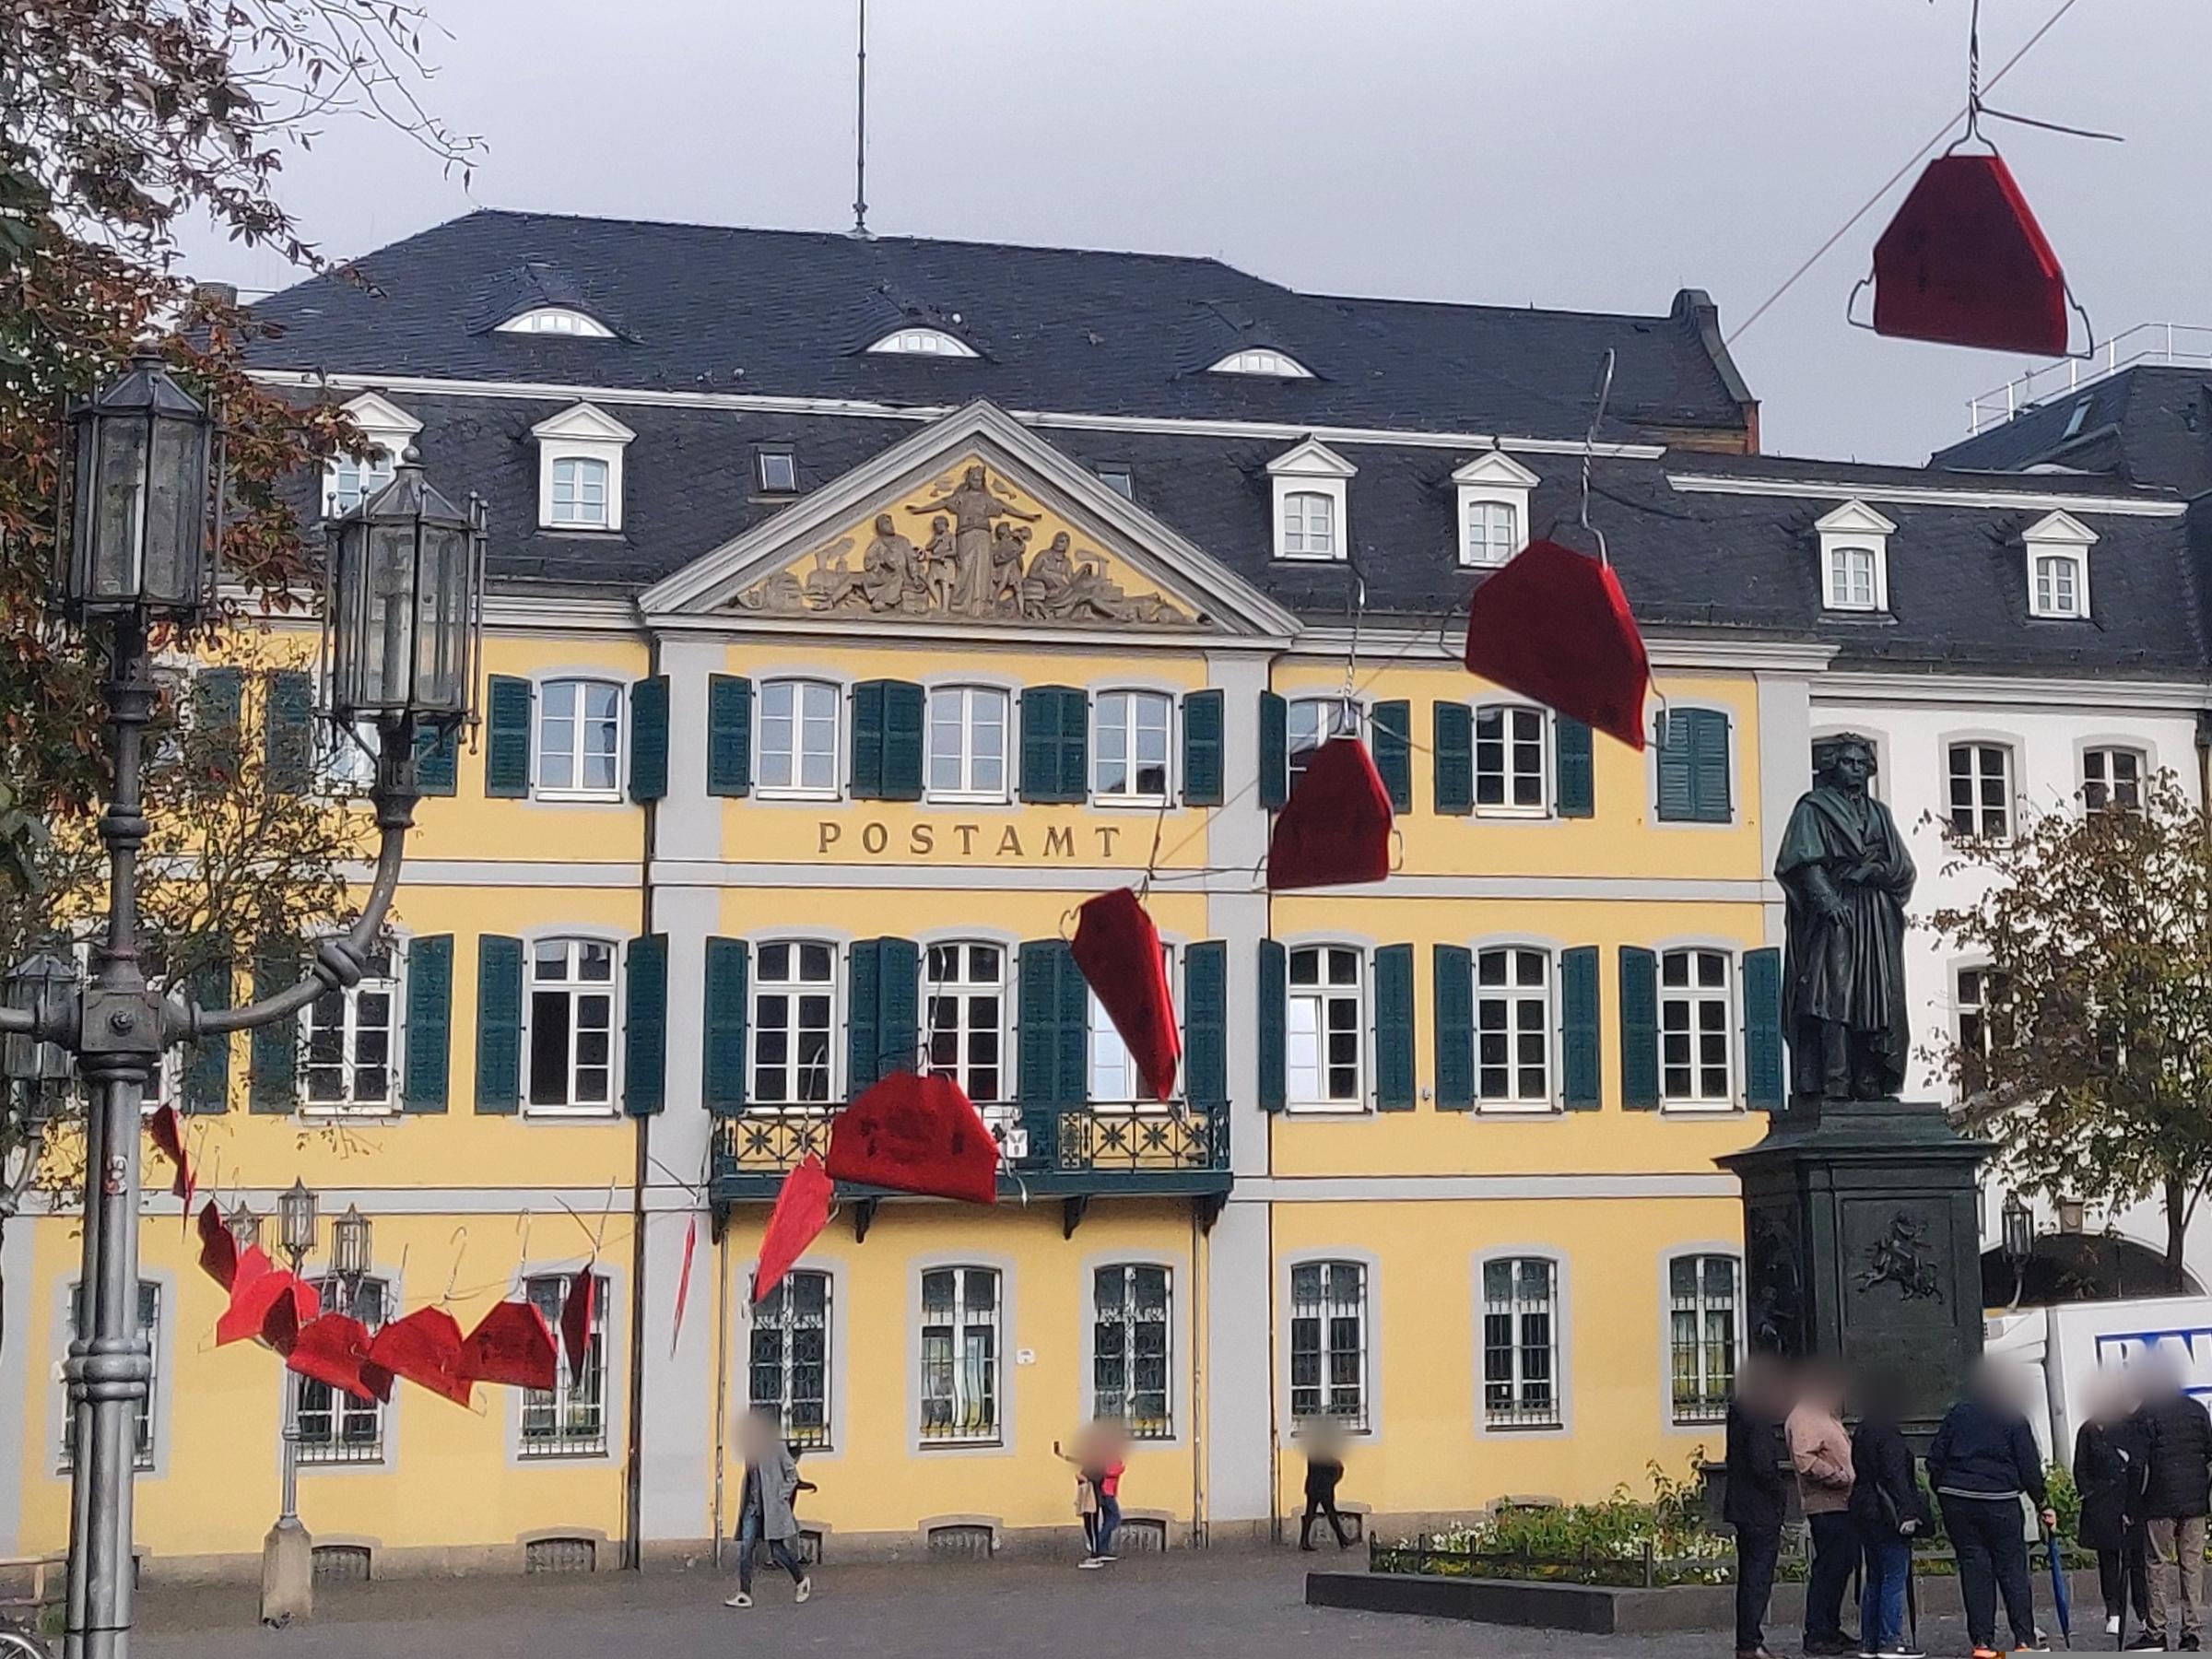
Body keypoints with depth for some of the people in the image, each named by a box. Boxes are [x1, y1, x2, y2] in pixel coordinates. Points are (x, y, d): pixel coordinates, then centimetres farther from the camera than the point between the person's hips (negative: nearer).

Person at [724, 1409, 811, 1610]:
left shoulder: (776, 1448, -12)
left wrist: (781, 1497, -10)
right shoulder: (753, 1449, 8)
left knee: (777, 1550, 0)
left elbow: (792, 1473, -8)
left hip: (772, 1507, -7)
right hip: (753, 1506, 7)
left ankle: (802, 1580, 23)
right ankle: (744, 1595, 0)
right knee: (745, 1549, -2)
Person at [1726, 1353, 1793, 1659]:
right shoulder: (1758, 1417, -17)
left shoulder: (1739, 1410, 12)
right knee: (1758, 1578, -6)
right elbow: (1763, 1465, -22)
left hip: (1743, 1508, 10)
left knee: (1750, 1577, 14)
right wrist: (1781, 1493, -9)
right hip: (1761, 1510, -10)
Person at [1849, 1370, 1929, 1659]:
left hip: (1865, 1514, 9)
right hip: (1887, 1515, -9)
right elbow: (1895, 1477, -21)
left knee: (1875, 1578, 13)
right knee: (1895, 1577, -4)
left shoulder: (1861, 1434, 13)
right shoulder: (1888, 1436, -15)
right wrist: (1906, 1513, -22)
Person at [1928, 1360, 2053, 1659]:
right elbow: (2029, 1466, -1)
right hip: (1999, 1500, -3)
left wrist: (1944, 1492, 17)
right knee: (2012, 1568, 5)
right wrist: (2044, 1504, 6)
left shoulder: (1956, 1415, 9)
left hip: (1956, 1499, 3)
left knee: (1973, 1568, 4)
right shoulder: (2012, 1418, 0)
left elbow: (1935, 1460, 8)